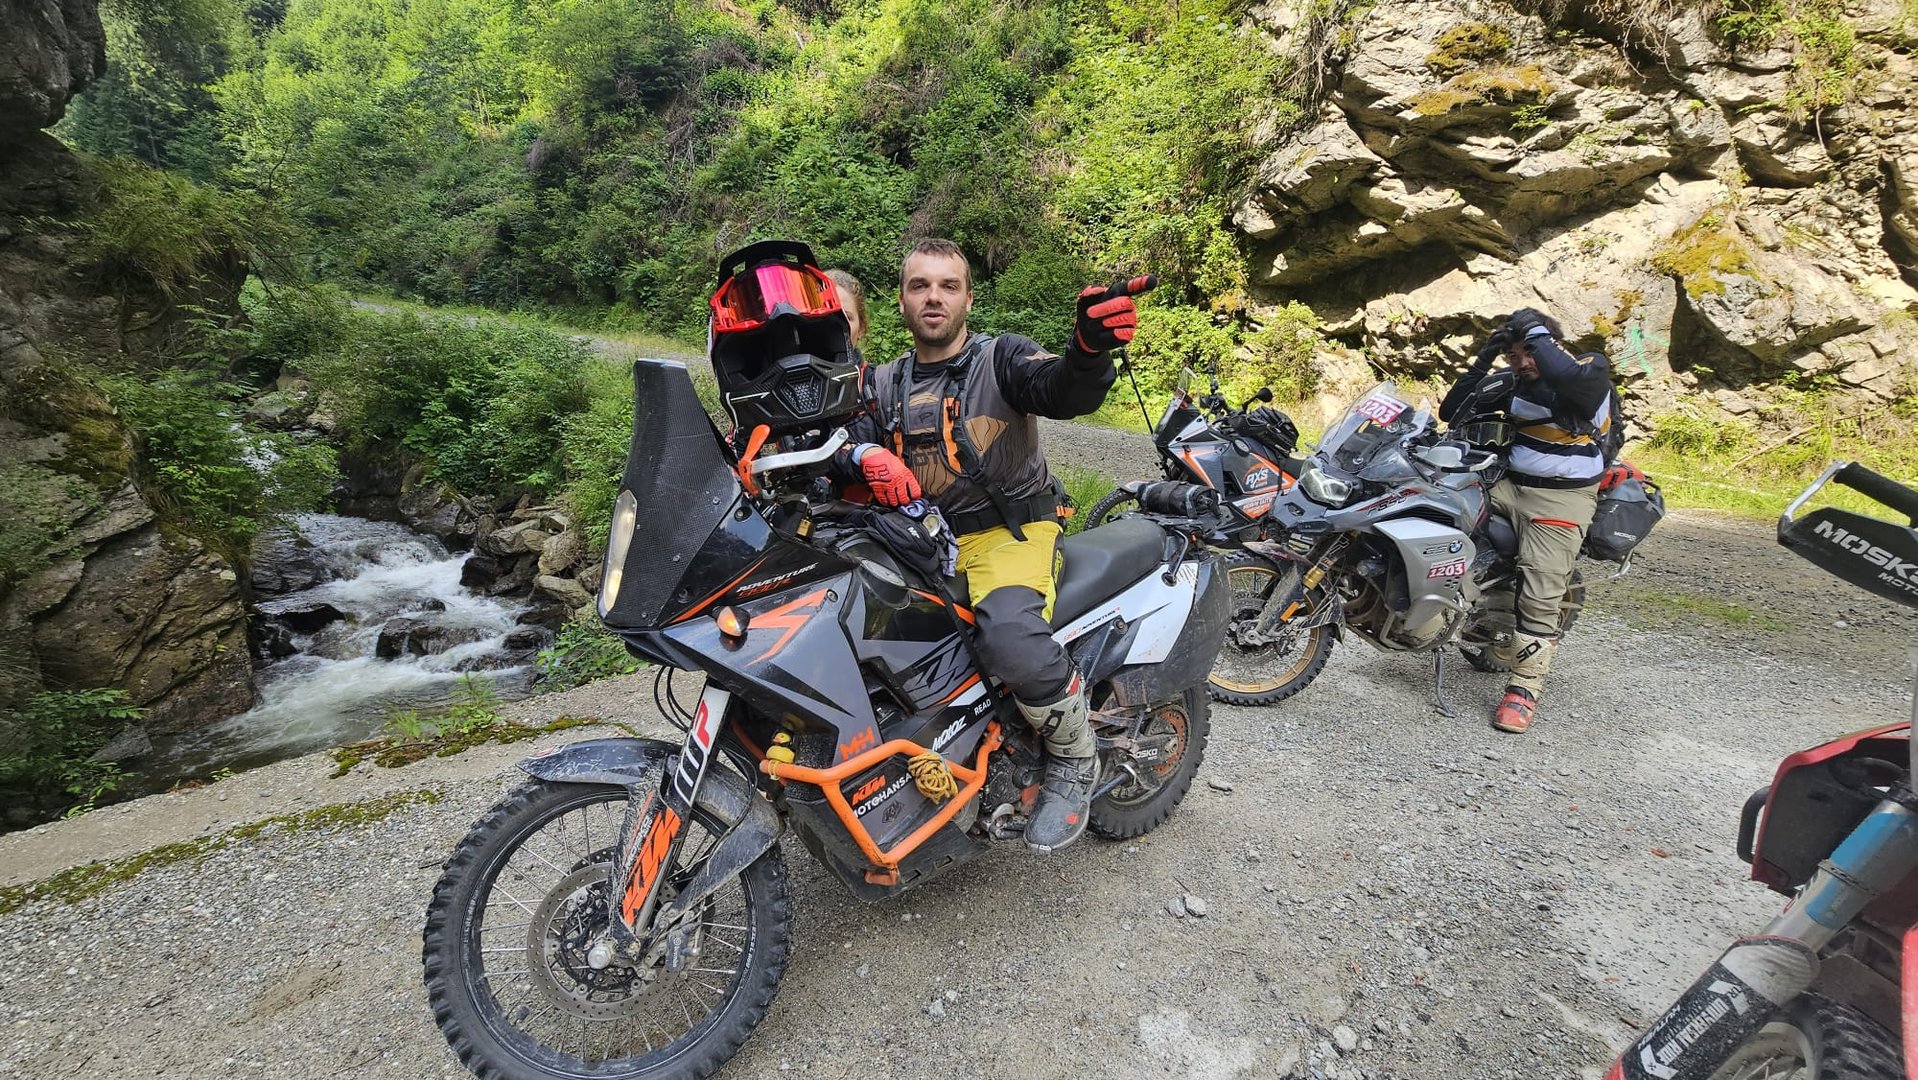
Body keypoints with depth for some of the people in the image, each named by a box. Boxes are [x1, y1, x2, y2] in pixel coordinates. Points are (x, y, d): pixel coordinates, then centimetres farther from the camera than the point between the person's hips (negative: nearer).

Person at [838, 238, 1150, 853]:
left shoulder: (1003, 357, 2)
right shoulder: (885, 384, 16)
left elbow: (1064, 391, -18)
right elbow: (848, 433, 0)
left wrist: (1089, 347, -42)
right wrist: (867, 456, -25)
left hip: (1008, 532, -5)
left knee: (1009, 635, -34)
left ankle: (1076, 760, -5)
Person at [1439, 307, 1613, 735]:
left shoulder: (1591, 366, -6)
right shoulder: (1514, 382, 11)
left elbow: (1568, 376, -34)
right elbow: (1451, 411, 6)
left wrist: (1537, 331, -20)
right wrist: (1484, 359, -2)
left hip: (1563, 498, -6)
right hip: (1509, 484, 6)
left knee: (1541, 597, -12)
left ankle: (1524, 689, -3)